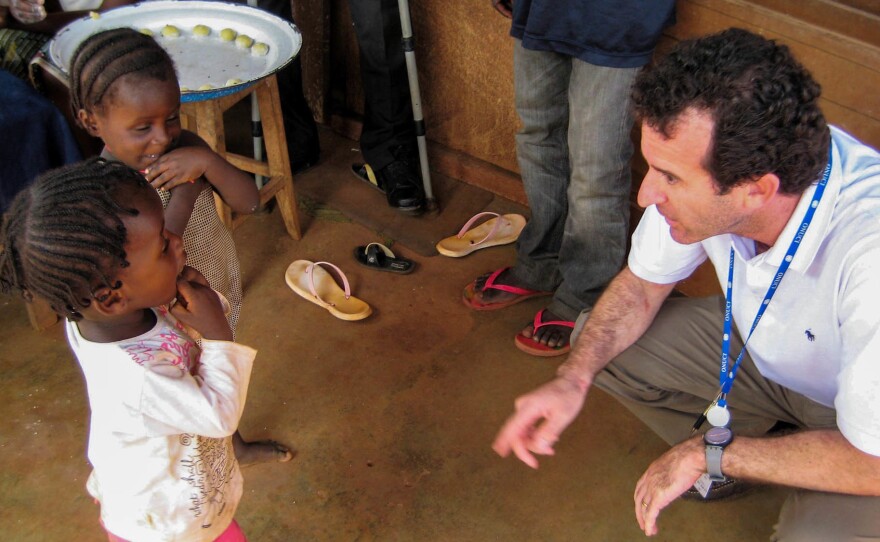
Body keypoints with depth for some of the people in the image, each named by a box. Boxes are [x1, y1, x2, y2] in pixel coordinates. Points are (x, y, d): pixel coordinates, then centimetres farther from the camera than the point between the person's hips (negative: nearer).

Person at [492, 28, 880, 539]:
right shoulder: (704, 163, -25)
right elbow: (642, 284, -5)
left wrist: (708, 456, -20)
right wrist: (573, 379, -21)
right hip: (764, 344, 5)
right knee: (595, 338, -7)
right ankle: (740, 452, 12)